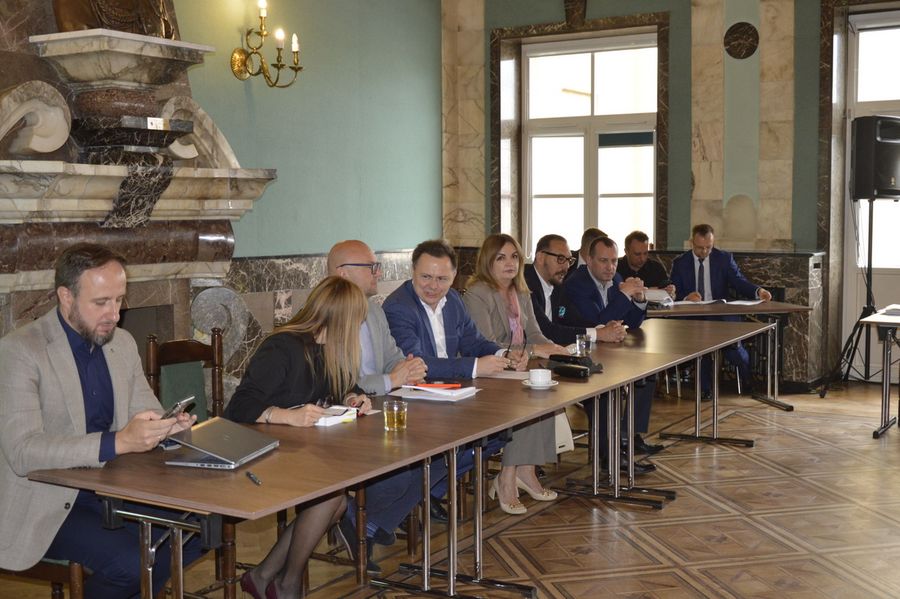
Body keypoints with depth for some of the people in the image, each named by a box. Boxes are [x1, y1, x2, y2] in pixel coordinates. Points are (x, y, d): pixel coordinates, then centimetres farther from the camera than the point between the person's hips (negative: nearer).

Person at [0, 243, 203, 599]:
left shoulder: (123, 343, 7)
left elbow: (147, 414, 12)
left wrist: (170, 426, -14)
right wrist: (117, 442, -36)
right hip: (46, 503, -6)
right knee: (129, 562, -26)